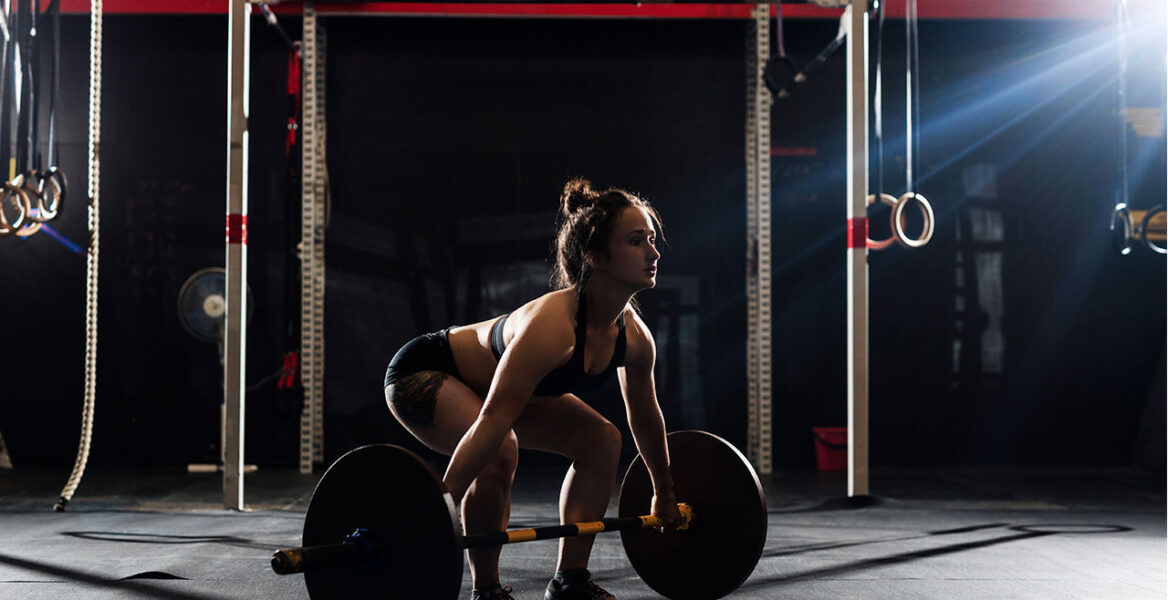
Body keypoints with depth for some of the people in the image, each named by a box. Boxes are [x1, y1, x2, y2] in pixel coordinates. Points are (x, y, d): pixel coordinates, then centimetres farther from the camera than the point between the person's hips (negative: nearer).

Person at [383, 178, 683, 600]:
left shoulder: (634, 337, -13)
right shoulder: (551, 325, -38)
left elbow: (645, 417, 5)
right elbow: (492, 423, -42)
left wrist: (664, 494, 16)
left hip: (483, 378, 9)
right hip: (421, 375, -9)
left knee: (601, 439, 3)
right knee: (499, 454, -34)